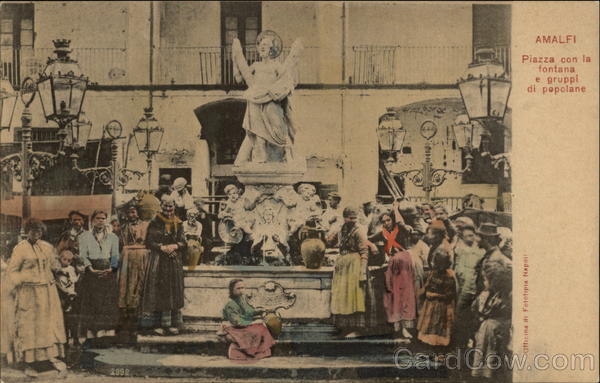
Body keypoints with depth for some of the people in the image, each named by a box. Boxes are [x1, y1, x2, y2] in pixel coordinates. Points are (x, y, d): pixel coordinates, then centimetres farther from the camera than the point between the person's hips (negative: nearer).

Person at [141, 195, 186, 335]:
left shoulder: (178, 224, 9)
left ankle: (173, 324, 5)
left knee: (174, 291, 1)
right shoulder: (155, 223, 1)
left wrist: (174, 246, -12)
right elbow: (149, 242, -3)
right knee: (158, 291, -4)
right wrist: (162, 247, -16)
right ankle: (158, 324, -2)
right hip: (158, 261, -3)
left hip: (174, 262, 3)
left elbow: (183, 242, 8)